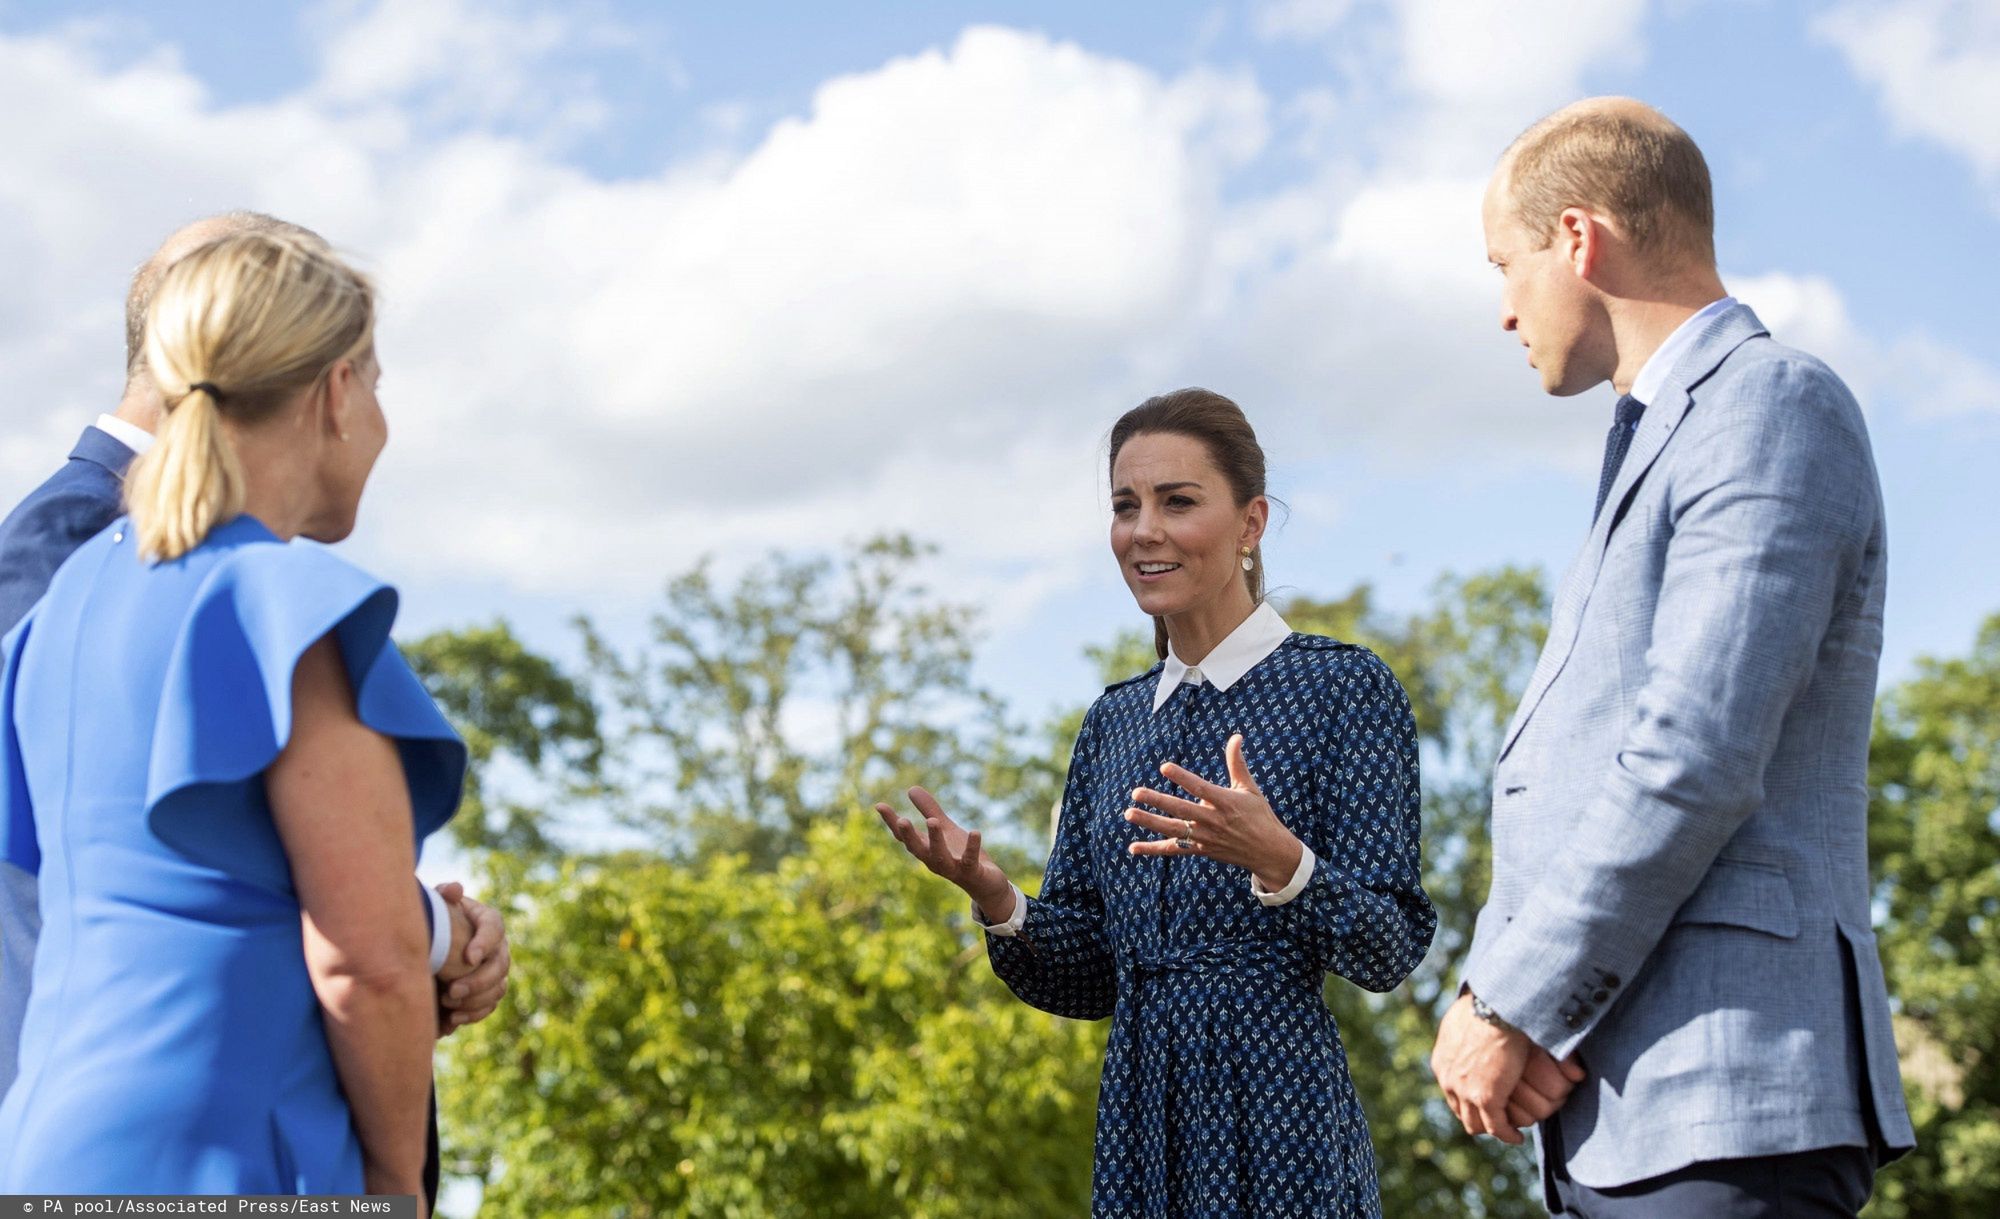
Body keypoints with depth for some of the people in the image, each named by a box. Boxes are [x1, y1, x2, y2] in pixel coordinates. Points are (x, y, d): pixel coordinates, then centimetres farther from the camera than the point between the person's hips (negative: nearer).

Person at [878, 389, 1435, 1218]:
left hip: (1281, 1128, -5)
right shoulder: (1115, 721, 10)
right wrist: (996, 901, -8)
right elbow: (1083, 982, 10)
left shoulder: (1343, 686, -5)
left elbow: (1391, 953, -9)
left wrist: (1281, 865, -26)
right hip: (1138, 1125, 5)